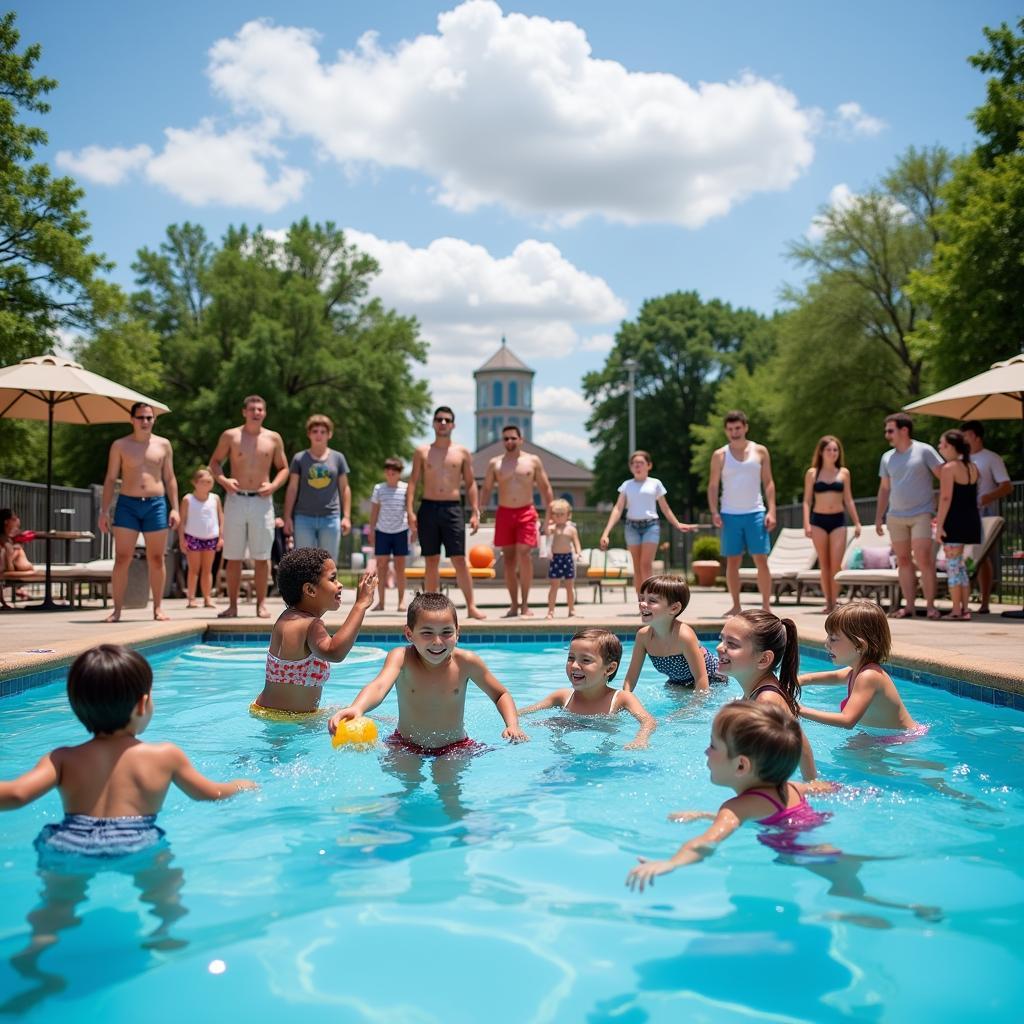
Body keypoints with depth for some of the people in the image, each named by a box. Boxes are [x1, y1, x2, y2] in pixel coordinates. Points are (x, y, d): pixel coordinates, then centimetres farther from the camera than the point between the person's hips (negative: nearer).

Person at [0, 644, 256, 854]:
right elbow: (212, 795, 20)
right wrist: (243, 785, 39)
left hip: (67, 846, 2)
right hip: (135, 843, -2)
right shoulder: (166, 756, 7)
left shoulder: (63, 759, 7)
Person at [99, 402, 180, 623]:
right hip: (127, 505, -1)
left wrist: (175, 508, 1)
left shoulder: (163, 445, 8)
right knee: (122, 559, -4)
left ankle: (157, 608, 11)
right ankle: (117, 609, 0)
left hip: (156, 505, 1)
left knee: (156, 559, 3)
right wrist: (104, 511, -1)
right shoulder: (120, 446, 5)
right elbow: (110, 479, 6)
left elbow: (170, 479, 10)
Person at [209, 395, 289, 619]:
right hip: (235, 500, 0)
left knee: (261, 556, 1)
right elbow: (214, 462, 10)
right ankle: (232, 605, 9)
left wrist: (273, 485, -7)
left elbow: (283, 468, 12)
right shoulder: (230, 436, 3)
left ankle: (261, 604, 9)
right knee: (233, 557, 3)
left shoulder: (273, 438, 6)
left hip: (261, 501, 0)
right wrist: (223, 480, -9)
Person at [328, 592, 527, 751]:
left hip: (455, 748, 0)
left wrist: (513, 725, -17)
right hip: (406, 747, 0)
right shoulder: (402, 658, -19)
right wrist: (356, 708, -62)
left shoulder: (466, 662, -14)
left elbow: (501, 695, 2)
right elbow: (380, 686, -40)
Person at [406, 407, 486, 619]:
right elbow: (413, 482, 5)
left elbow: (470, 484, 9)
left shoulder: (462, 452, 7)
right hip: (428, 508, 1)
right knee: (431, 561, 4)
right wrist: (410, 511, -6)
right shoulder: (422, 452, 8)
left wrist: (475, 512, 1)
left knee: (459, 560, -5)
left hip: (453, 509, -1)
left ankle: (471, 606, -1)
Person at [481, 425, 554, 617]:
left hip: (526, 513, -2)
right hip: (504, 513, 2)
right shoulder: (495, 463, 8)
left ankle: (525, 604, -8)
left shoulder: (533, 461, 6)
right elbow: (486, 489, 11)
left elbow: (545, 488, 8)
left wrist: (550, 515, 1)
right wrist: (480, 512, 0)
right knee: (508, 560, 3)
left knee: (524, 555, -15)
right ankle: (514, 605, 11)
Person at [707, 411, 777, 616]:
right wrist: (714, 512, -7)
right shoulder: (720, 456, 5)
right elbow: (713, 486, 6)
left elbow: (768, 482, 6)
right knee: (732, 562, 3)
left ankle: (766, 607, 0)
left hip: (755, 513, -1)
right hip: (729, 515, 1)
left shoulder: (760, 451, 6)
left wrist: (771, 510, -4)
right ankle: (736, 606, 10)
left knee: (761, 561, -5)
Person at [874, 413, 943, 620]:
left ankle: (930, 605, -5)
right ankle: (909, 606, 8)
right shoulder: (887, 457, 12)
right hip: (896, 517, 5)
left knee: (924, 560, -10)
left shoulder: (924, 451, -2)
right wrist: (878, 518, 14)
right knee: (903, 561, 4)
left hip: (921, 514, -5)